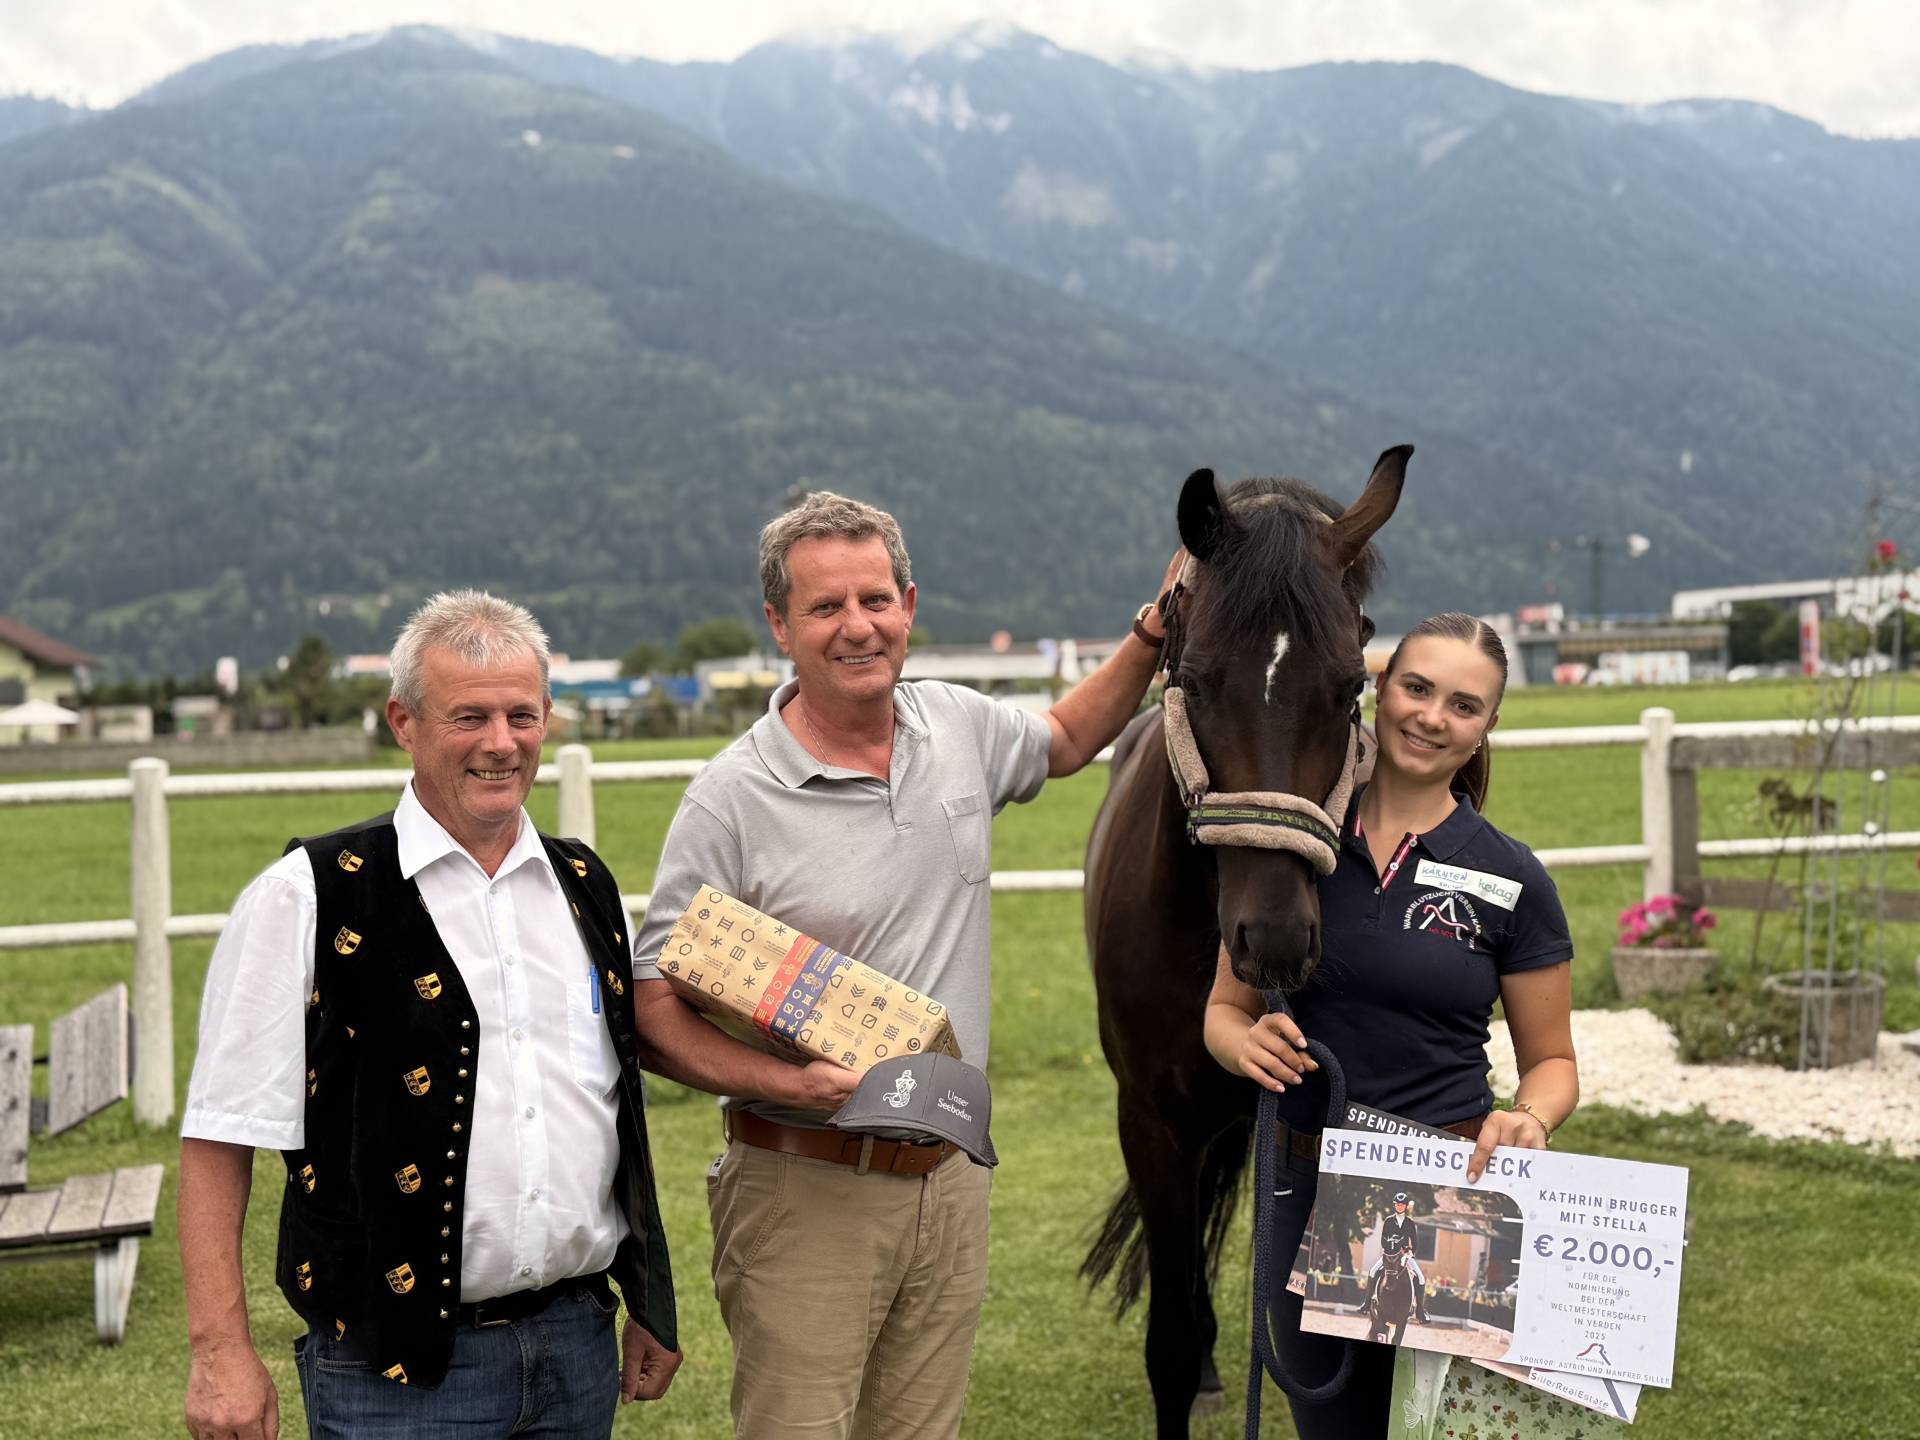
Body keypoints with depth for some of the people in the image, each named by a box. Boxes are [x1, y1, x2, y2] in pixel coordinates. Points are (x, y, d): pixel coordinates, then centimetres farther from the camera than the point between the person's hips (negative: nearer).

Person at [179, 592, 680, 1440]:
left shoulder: (585, 888, 10)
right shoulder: (308, 897, -6)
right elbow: (221, 1132, -8)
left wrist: (650, 1307, 16)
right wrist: (221, 1351, -12)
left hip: (577, 1344, 5)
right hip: (395, 1370, -5)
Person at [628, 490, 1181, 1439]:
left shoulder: (959, 728, 4)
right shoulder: (731, 799, -13)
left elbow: (1065, 741, 28)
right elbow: (655, 1013, -12)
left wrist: (1152, 634, 15)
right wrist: (792, 1084, -27)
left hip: (952, 1181, 5)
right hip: (807, 1191, -5)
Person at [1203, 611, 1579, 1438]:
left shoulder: (1510, 880, -3)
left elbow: (1551, 1060, 4)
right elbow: (1225, 1009, 8)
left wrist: (1528, 1120, -18)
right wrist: (1247, 1040, -15)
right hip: (1309, 1186, 2)